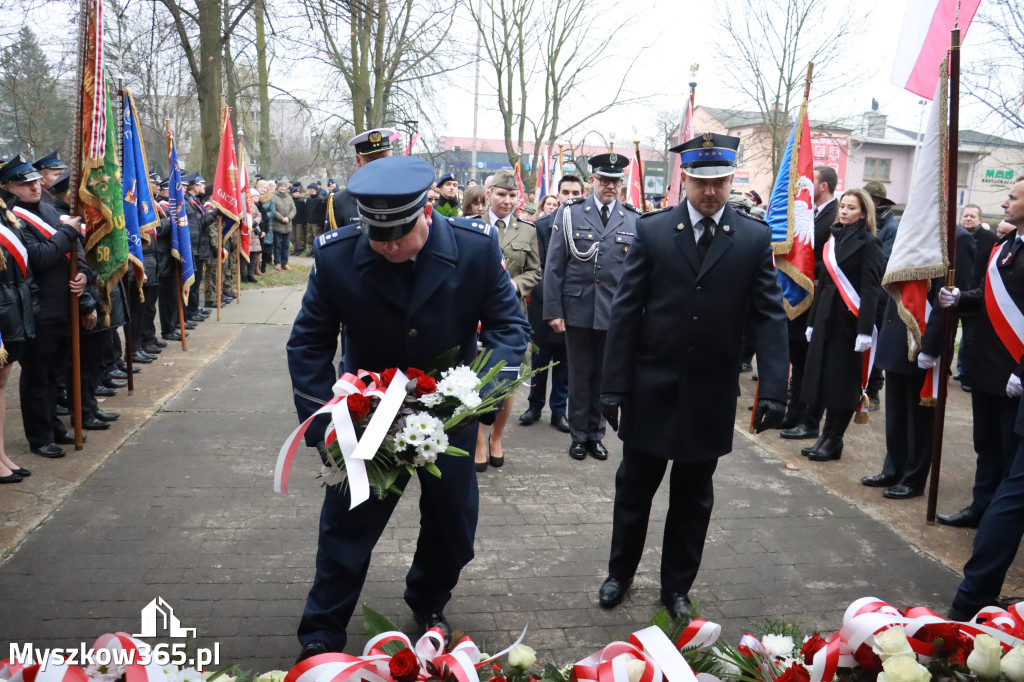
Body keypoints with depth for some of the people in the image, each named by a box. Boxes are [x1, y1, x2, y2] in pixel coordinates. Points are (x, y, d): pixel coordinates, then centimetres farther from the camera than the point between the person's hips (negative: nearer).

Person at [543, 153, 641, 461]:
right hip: (578, 309, 0)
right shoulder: (569, 213, 1)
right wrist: (553, 310, -5)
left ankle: (595, 434, 26)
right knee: (579, 376, 10)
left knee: (604, 377, 10)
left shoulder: (634, 220, 3)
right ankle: (579, 435, 24)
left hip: (616, 313, 1)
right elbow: (554, 266, 0)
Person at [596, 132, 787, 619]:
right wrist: (614, 386, -8)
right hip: (651, 390, 0)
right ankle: (620, 574, 35)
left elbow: (770, 317, -4)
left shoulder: (755, 239, -2)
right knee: (634, 488, 14)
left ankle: (677, 587, 32)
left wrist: (773, 390, -14)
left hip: (711, 396, 1)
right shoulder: (652, 231, -3)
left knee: (693, 498, 14)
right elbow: (626, 312, -4)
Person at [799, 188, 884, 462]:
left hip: (849, 321, -7)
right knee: (823, 377, 8)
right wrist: (812, 321, 17)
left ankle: (834, 440, 11)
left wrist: (865, 330, -21)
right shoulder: (833, 239, 14)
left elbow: (870, 290, -14)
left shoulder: (869, 244, -7)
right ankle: (827, 436, 18)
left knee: (842, 380, 1)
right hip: (826, 317, 7)